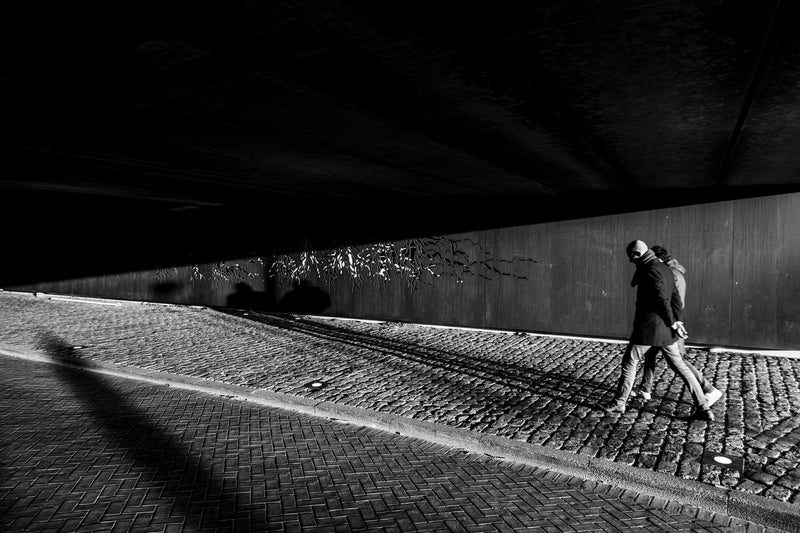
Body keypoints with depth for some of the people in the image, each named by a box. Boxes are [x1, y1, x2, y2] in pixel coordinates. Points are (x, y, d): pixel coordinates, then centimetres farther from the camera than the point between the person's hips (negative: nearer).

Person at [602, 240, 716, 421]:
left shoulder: (650, 270, -15)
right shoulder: (664, 268, 14)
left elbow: (662, 299, -19)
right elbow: (675, 296, 13)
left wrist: (672, 323, -10)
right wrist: (678, 320, 6)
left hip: (648, 326, -8)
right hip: (664, 328, 9)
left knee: (629, 362, 4)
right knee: (679, 366, 13)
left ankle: (618, 404, 12)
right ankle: (702, 408, 12)